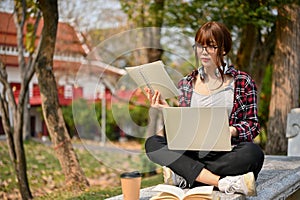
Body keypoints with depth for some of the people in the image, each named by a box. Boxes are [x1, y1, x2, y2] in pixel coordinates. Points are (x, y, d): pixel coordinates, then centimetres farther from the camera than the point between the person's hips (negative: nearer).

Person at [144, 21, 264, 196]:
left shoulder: (242, 81, 5)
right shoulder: (186, 84, 13)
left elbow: (253, 124, 3)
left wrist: (232, 131, -17)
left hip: (227, 155, -2)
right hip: (192, 154, 3)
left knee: (253, 152, -35)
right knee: (152, 143, -22)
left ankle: (184, 177, -25)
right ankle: (223, 183, -33)